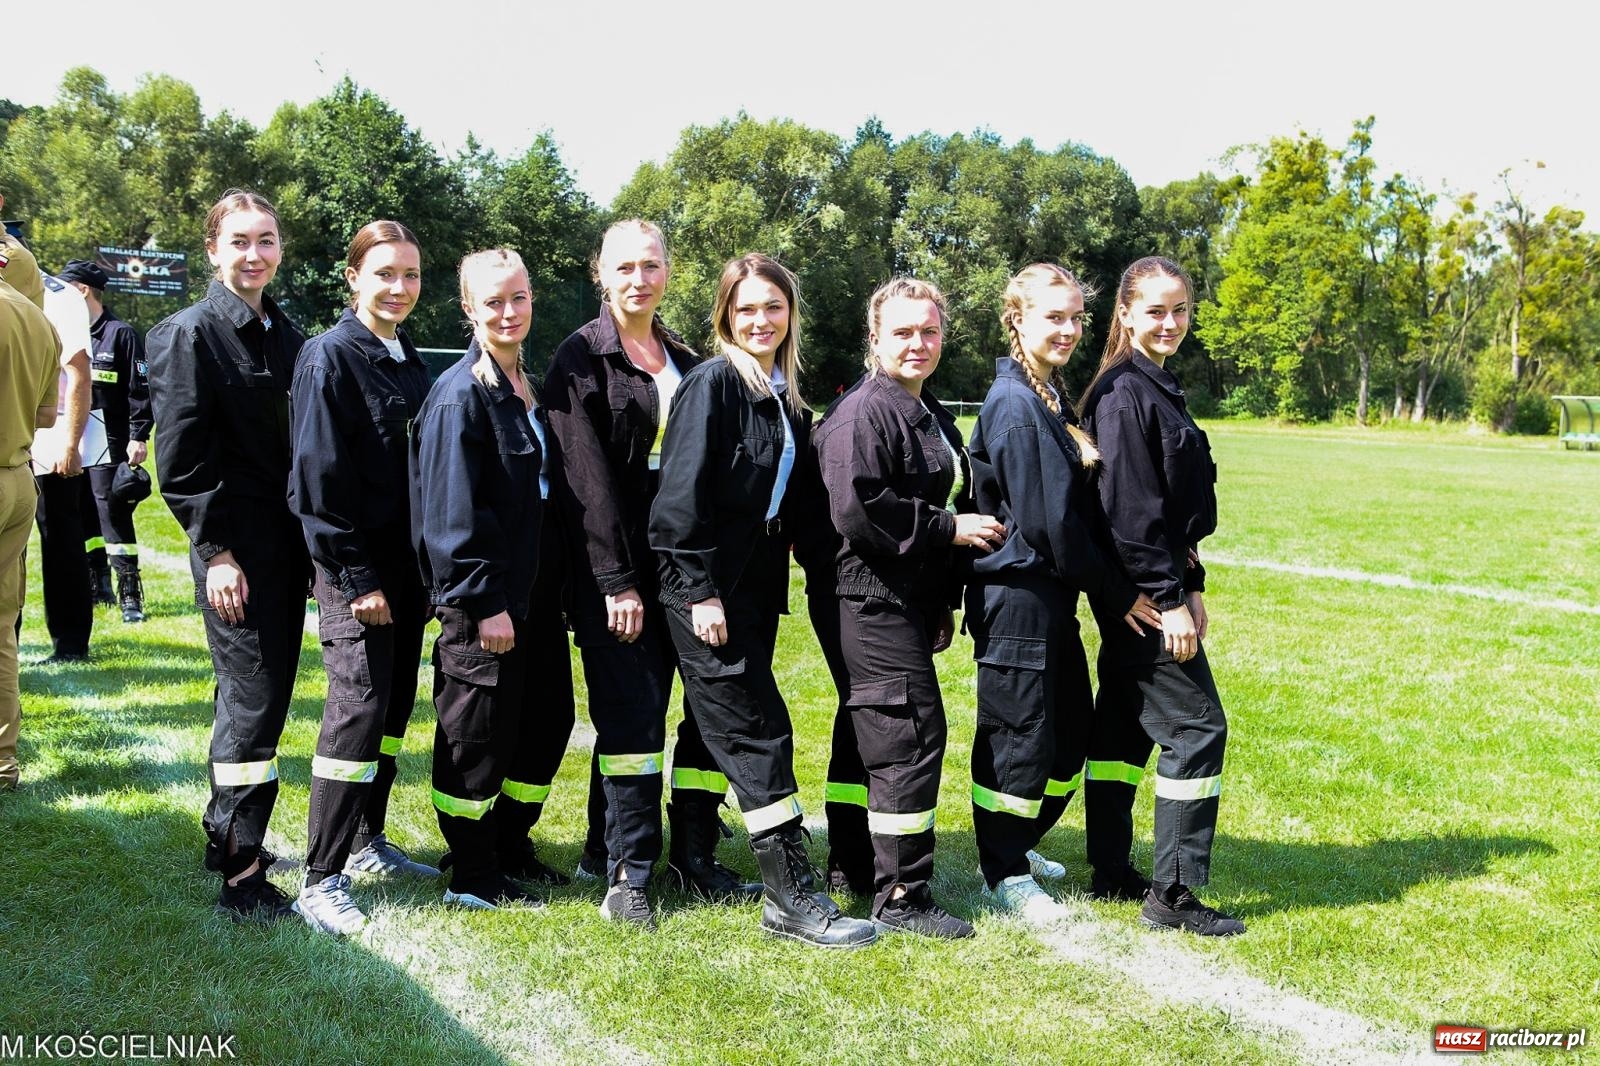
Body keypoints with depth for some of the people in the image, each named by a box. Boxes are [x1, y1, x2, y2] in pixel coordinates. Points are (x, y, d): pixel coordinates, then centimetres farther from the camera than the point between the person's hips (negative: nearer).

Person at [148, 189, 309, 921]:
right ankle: (242, 877, 2)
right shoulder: (192, 334, -8)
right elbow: (180, 459, -12)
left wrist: (311, 548, 13)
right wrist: (215, 551, -16)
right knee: (254, 701, -6)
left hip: (287, 545, 7)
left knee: (257, 693, 15)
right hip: (235, 549, -7)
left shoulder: (286, 337, 12)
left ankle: (225, 833, 30)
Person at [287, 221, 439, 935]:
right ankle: (321, 880, -4)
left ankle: (368, 842, 27)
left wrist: (427, 573, 13)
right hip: (355, 565, -8)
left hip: (407, 564, 8)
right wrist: (356, 578, -18)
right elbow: (319, 476, -15)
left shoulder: (410, 361, 13)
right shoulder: (331, 357, -10)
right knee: (359, 708, -11)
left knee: (394, 708, 13)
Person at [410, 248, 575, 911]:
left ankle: (509, 841, 33)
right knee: (478, 732, 2)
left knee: (548, 719, 15)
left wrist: (557, 587, 15)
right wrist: (484, 601, -20)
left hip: (537, 591, 9)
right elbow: (453, 512, -18)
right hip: (483, 600, -9)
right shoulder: (461, 394, -13)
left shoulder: (528, 391, 12)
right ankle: (472, 875, 17)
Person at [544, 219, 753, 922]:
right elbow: (587, 476, -10)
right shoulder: (582, 357, -3)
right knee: (633, 713, -5)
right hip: (614, 563, -6)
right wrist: (616, 580, -16)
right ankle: (627, 870, 5)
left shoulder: (686, 361, 15)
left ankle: (693, 854, 16)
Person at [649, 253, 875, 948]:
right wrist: (700, 590, -19)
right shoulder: (713, 382, -10)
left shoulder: (787, 398, 14)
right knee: (759, 733, -9)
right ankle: (792, 897, -6)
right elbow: (683, 492, -16)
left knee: (725, 727, 13)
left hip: (757, 587, 8)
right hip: (707, 587, -8)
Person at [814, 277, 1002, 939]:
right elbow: (857, 511, -24)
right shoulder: (863, 414, -13)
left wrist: (944, 603, 23)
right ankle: (901, 896, -1)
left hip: (914, 603, 10)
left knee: (881, 735, 15)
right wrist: (947, 527, -17)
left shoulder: (931, 415, 18)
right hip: (877, 601, -10)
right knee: (914, 735, -9)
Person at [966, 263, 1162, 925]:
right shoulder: (1015, 405, -16)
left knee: (1070, 731, 16)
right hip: (1017, 594, -9)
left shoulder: (1049, 397, 14)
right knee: (1020, 734, 2)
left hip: (1051, 596, 9)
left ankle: (1014, 844, 33)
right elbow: (1048, 521, -19)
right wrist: (1115, 594, -11)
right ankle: (1005, 875, 17)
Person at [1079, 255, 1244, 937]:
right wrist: (1168, 599, -19)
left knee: (1123, 723, 14)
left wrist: (1190, 586, 16)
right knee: (1196, 727, -6)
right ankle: (1172, 894, 0)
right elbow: (1129, 509, -21)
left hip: (1140, 591, 10)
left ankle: (1109, 869, 24)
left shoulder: (1158, 389, 15)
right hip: (1139, 592, -10)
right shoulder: (1125, 393, -16)